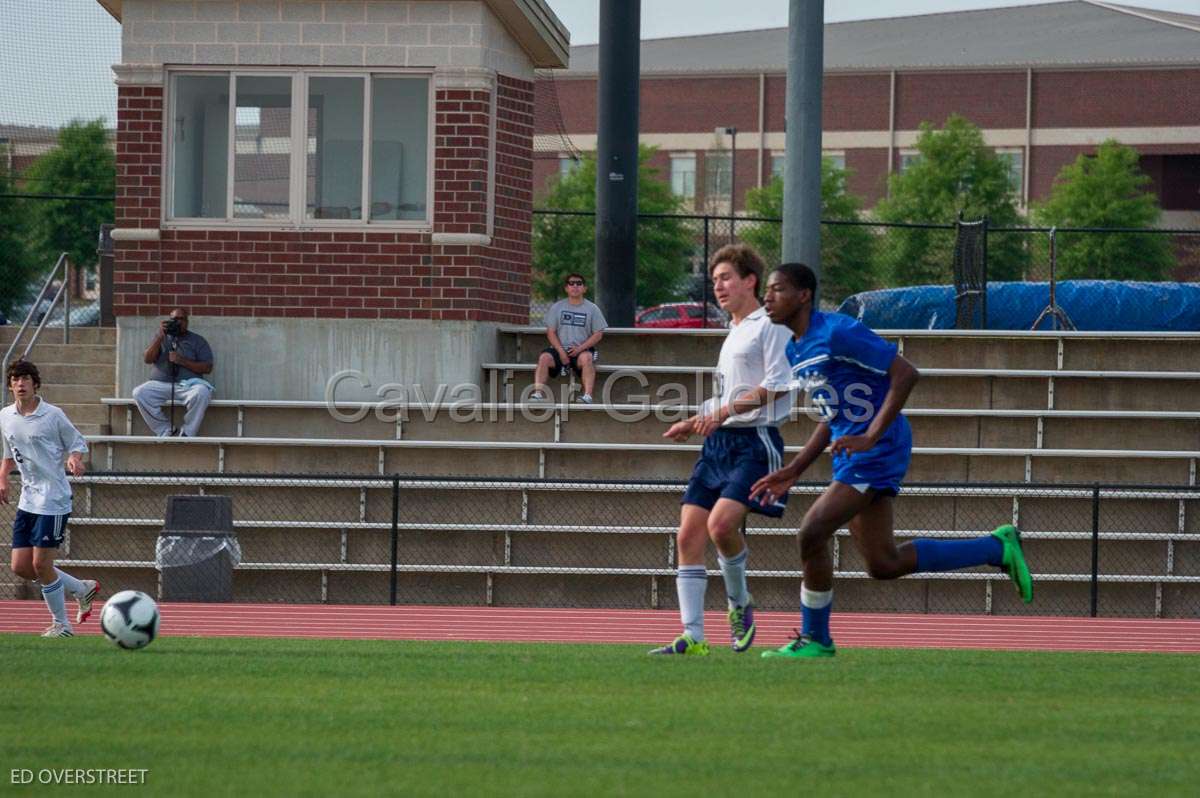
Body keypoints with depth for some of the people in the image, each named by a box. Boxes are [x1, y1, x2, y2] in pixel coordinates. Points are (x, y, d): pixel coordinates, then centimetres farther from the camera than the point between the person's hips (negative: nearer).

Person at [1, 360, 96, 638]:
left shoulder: (53, 415, -9)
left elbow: (78, 443, 0)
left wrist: (75, 458, -21)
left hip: (53, 499, -7)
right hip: (27, 500, 7)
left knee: (41, 564, -10)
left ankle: (61, 624, 8)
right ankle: (82, 588, 22)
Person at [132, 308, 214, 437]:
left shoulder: (197, 341, 11)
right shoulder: (162, 338, 19)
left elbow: (207, 367, 1)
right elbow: (147, 359, 6)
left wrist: (182, 361, -10)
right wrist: (160, 338, -6)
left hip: (188, 384, -2)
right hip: (161, 385, 2)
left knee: (202, 392, -37)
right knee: (139, 393, -27)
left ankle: (187, 434, -23)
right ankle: (166, 431, -19)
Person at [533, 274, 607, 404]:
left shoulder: (592, 309, 9)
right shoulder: (557, 307, 12)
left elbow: (598, 334, 4)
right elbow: (551, 332, 7)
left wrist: (580, 348, -11)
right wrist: (561, 352, -10)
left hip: (582, 350, -2)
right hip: (560, 348, 2)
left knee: (586, 358, -36)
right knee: (544, 357, -29)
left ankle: (588, 395, -44)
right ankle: (538, 392, -36)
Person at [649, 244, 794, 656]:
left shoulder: (769, 326, -4)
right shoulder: (733, 333, 23)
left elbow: (775, 387, -15)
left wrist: (723, 411, -21)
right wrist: (696, 422, 19)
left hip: (754, 441, -9)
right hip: (718, 442, 9)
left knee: (721, 522, -26)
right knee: (688, 537, -3)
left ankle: (739, 602, 0)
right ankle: (693, 637, -3)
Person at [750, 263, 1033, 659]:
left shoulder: (838, 333, -15)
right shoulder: (795, 351, 14)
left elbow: (905, 373, -19)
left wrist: (871, 436, -25)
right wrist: (792, 472, 14)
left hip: (878, 450, -10)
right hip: (851, 453, 10)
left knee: (812, 533, -15)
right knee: (883, 565, 8)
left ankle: (815, 640, 0)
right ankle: (998, 548, 20)